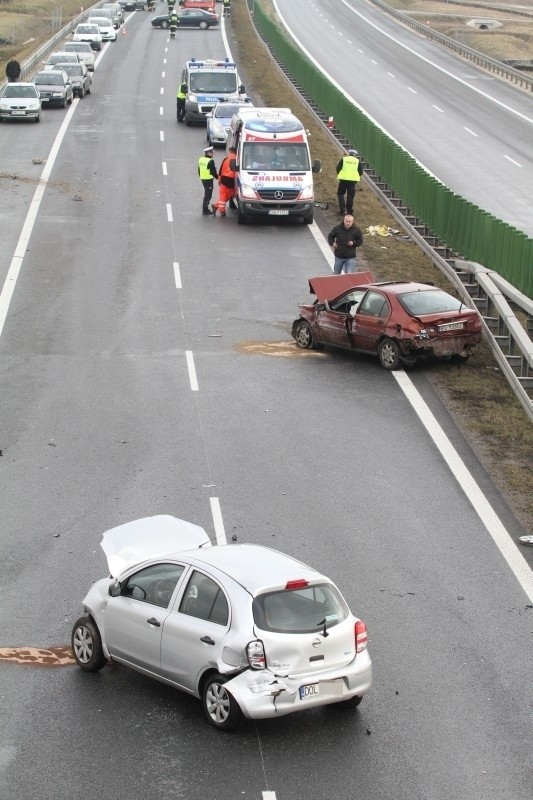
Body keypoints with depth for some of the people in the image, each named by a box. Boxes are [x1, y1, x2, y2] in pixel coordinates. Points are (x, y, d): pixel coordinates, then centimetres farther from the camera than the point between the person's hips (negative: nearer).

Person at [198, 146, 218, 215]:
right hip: (209, 180, -9)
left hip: (203, 179, 9)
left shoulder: (201, 160, 7)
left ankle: (205, 208, 25)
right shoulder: (210, 161, -19)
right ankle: (205, 209, -1)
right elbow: (213, 172, -18)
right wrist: (218, 177, -3)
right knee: (208, 195, -2)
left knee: (207, 194, 19)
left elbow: (199, 170, 16)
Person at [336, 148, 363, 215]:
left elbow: (338, 168, 1)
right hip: (353, 180, 1)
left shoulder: (344, 159, 1)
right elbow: (361, 171, 5)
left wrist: (339, 174, 17)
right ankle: (349, 210, 9)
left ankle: (342, 209, -1)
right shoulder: (357, 161, 5)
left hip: (343, 179, -1)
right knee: (350, 196, 7)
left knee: (340, 193, 12)